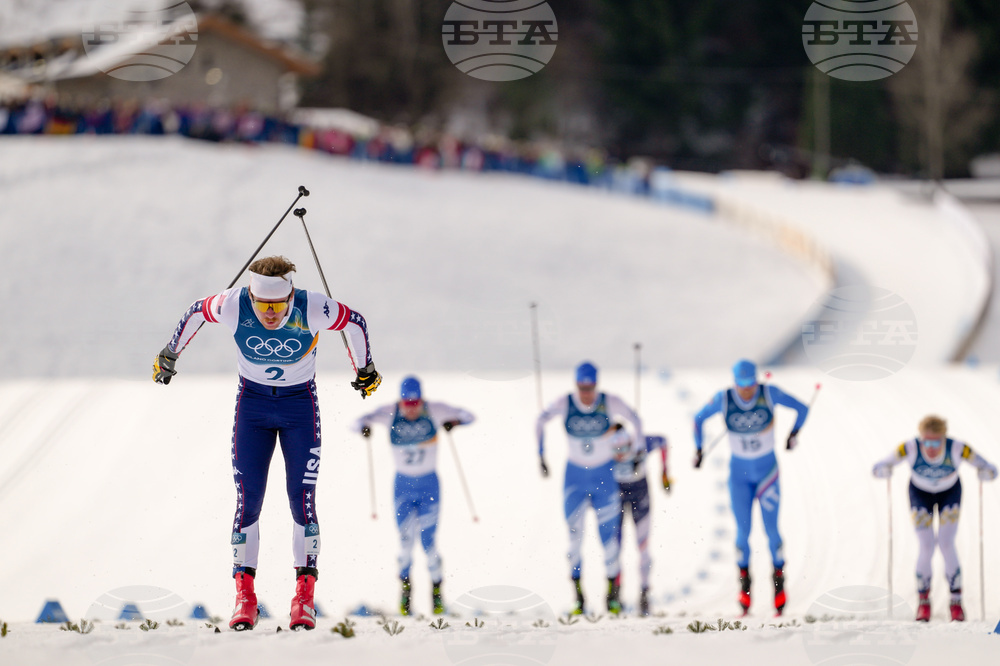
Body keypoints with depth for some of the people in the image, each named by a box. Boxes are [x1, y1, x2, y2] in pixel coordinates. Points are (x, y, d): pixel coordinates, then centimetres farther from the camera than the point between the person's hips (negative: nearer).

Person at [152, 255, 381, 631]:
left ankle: (304, 598, -2)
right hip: (252, 405, 1)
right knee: (248, 500, -7)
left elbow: (354, 322, -5)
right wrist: (170, 354, 12)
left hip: (300, 406, -1)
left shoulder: (312, 310, -25)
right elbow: (197, 312, -1)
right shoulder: (234, 306, -23)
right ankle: (244, 595, -2)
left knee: (302, 499, -8)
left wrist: (364, 369, 9)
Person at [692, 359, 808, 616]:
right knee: (742, 531, 0)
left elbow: (802, 409, -2)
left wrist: (794, 433, -14)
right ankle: (744, 583, 12)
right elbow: (699, 419, 4)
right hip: (739, 472, 1)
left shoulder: (770, 393, -15)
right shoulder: (723, 399, -13)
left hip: (768, 470, -1)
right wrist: (698, 448, 0)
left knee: (771, 529, -4)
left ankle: (778, 578, 8)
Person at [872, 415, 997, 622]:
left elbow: (990, 471, -26)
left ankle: (956, 601, 3)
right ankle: (923, 601, 9)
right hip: (920, 494, 0)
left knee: (946, 545, -11)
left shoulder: (957, 449, -34)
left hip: (950, 493, 0)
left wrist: (984, 472, -48)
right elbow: (878, 468, -26)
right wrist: (885, 470, -48)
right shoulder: (910, 448, -33)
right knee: (926, 547, -10)